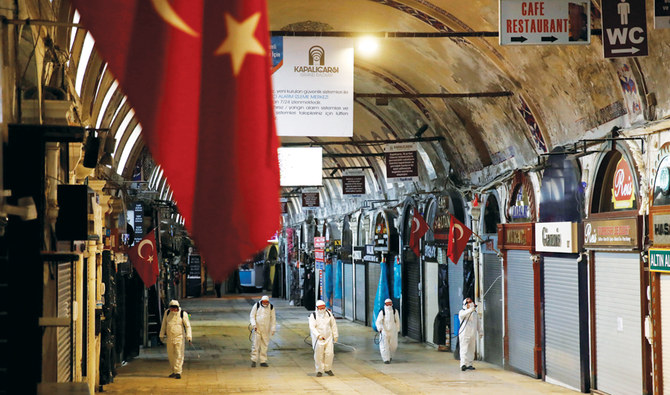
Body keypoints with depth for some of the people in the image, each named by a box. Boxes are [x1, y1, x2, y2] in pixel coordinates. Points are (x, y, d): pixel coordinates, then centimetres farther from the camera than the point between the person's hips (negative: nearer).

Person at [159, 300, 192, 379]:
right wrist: (162, 335, 15)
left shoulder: (183, 314, -8)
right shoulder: (167, 312, 2)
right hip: (169, 338, 4)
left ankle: (178, 372, -6)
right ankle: (174, 371, 20)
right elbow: (164, 324, 12)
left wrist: (189, 337, -16)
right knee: (171, 355, 8)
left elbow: (187, 326, -7)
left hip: (179, 338, -4)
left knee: (179, 355, -8)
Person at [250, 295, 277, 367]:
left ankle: (263, 361, 9)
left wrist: (273, 329, 4)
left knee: (264, 346, 4)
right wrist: (254, 325, -14)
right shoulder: (257, 305, -5)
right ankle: (254, 360, 0)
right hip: (257, 329, -2)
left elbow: (273, 318, 7)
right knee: (255, 344, -6)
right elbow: (252, 316, -2)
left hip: (266, 330, 2)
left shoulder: (271, 307, 0)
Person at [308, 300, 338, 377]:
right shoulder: (313, 316, -8)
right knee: (319, 355, -1)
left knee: (329, 354, -2)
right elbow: (312, 327, -18)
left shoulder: (329, 314, 4)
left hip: (328, 338, 3)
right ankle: (319, 371, 10)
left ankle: (328, 369, 15)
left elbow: (333, 325, 12)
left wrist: (335, 335, 11)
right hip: (318, 339, -3)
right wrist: (318, 335, -30)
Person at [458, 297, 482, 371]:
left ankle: (469, 364, 15)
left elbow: (478, 323, 21)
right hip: (464, 334, -5)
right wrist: (471, 309, -40)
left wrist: (480, 332, 17)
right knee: (464, 349, -12)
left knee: (471, 350, 8)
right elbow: (464, 314, -27)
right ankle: (463, 364, -20)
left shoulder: (475, 313, 13)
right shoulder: (462, 312, -2)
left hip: (473, 334, 5)